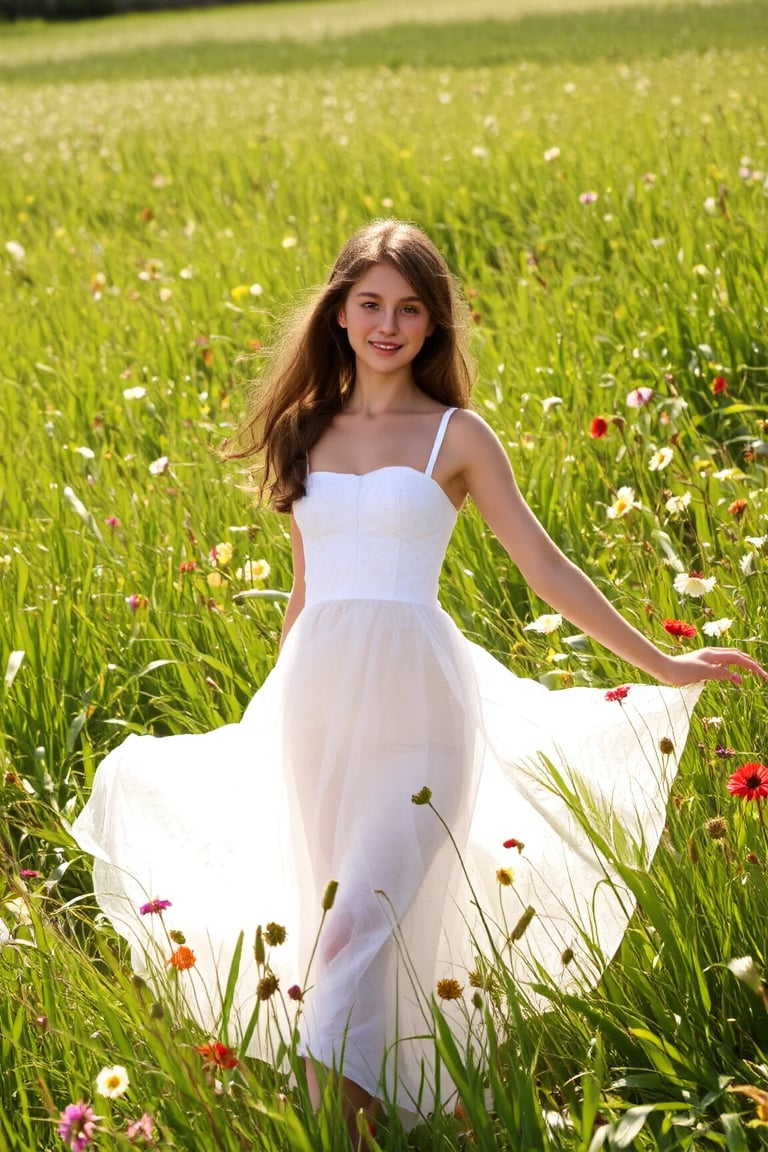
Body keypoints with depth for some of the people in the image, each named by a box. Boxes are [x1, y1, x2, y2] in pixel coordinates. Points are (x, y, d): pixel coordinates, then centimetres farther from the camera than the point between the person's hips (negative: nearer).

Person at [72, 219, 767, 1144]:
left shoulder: (456, 434, 3)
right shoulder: (307, 432, 12)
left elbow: (544, 565, 5)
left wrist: (660, 666, 3)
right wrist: (275, 711, 25)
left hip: (416, 699, -4)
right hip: (318, 698, 4)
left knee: (365, 914, -17)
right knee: (333, 909, 4)